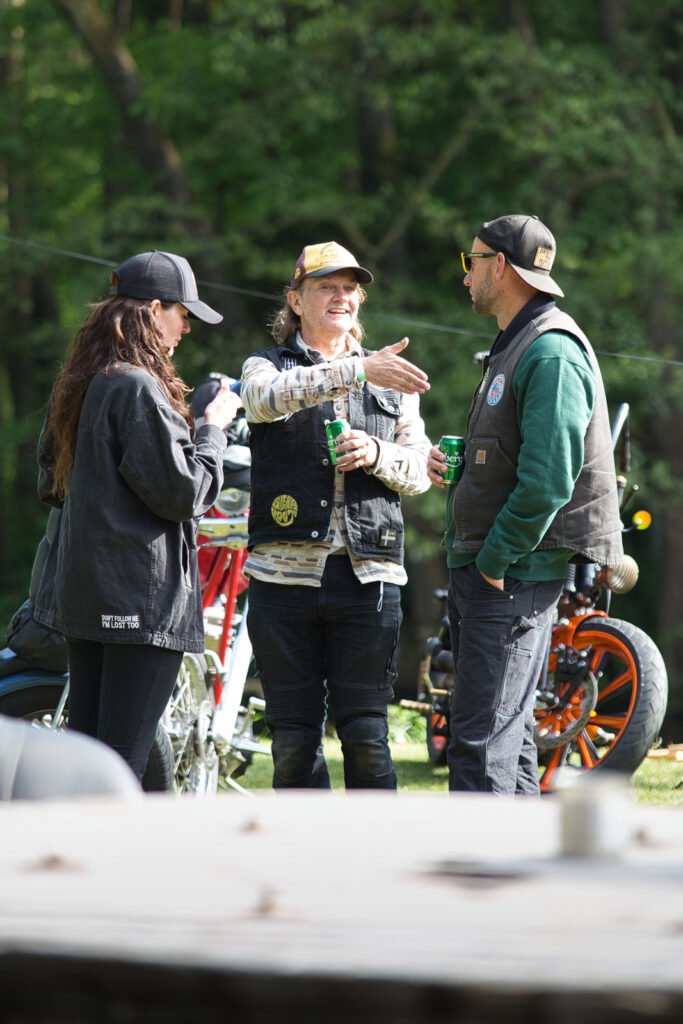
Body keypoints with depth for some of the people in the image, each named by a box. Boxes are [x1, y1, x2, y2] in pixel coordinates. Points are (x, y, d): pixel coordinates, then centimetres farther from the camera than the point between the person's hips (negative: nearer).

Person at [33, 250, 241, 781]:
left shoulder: (76, 387, 13)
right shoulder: (139, 389, -15)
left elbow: (51, 485, 23)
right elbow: (184, 492, -15)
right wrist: (214, 427, -2)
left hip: (81, 593, 9)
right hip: (143, 598, -9)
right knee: (123, 760, -8)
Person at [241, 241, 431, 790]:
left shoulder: (391, 380, 17)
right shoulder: (267, 367, 8)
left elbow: (418, 473, 12)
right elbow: (271, 395, -18)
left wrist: (376, 454, -11)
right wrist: (358, 372, -31)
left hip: (367, 576, 1)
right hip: (286, 573, -1)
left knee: (366, 735, -3)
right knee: (294, 738, 2)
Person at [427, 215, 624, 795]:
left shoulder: (552, 353, -15)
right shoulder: (515, 347, 19)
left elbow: (548, 479, -23)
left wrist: (494, 561, -19)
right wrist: (456, 467, 10)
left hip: (512, 574, -11)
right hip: (487, 572, 11)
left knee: (482, 740, -13)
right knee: (507, 731, 14)